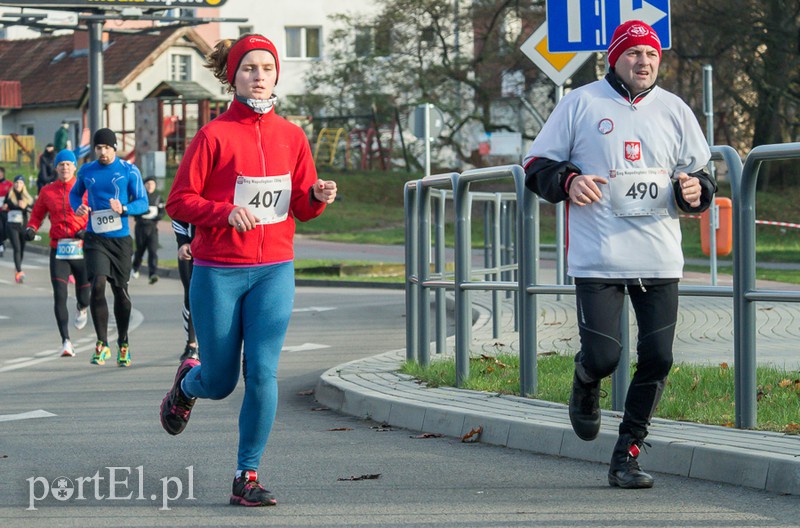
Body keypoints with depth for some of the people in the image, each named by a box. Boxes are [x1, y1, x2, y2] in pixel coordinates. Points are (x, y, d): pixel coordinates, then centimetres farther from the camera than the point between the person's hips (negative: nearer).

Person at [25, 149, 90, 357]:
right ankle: (66, 341, -11)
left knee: (84, 297, 9)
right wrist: (31, 228, -4)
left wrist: (88, 230, -17)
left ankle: (82, 309, 49)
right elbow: (37, 214, 16)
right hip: (58, 251, 1)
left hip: (81, 249, -1)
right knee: (59, 296, -12)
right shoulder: (47, 191, 6)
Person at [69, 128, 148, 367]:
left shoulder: (129, 171, -1)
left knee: (121, 291, 8)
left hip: (121, 238, 0)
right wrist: (78, 207, 1)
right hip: (95, 238, 0)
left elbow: (142, 202, 0)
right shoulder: (86, 171, 7)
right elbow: (75, 193, 23)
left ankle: (123, 343, 25)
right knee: (98, 285, -17)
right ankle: (102, 344, -10)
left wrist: (124, 209, -20)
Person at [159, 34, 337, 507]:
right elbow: (180, 202, -6)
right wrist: (226, 211, -23)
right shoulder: (214, 135, -6)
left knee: (262, 373, -11)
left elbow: (301, 208, 13)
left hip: (274, 271, 2)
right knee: (220, 382, 7)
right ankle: (187, 383, 45)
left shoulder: (291, 136, 6)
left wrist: (318, 196, -9)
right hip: (218, 273, -2)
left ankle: (247, 477, 0)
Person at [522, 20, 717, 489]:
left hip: (660, 261, 3)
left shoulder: (675, 110, 11)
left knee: (657, 359, -2)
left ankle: (627, 457, 12)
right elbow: (537, 164, 7)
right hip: (598, 259, -3)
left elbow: (701, 171, 17)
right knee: (603, 357, -9)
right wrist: (567, 181, -13)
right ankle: (585, 384, 30)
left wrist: (694, 190, -7)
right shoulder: (581, 104, 3)